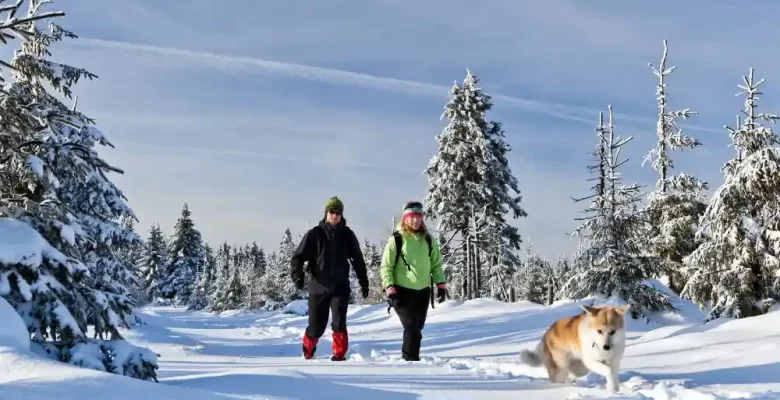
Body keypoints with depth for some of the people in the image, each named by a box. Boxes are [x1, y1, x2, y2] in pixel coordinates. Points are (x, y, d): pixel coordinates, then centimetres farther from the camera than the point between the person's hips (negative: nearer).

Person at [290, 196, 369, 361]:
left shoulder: (347, 235, 1)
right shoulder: (315, 234, -6)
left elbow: (358, 259, 12)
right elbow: (298, 256, -6)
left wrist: (363, 281, 15)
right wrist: (297, 275, -22)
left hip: (340, 287, 1)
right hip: (318, 288, -1)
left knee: (339, 323, -16)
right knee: (316, 327, 7)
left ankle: (339, 355, 0)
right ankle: (308, 350, 36)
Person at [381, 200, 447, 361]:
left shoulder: (428, 240, 6)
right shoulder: (396, 239, -7)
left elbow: (436, 264, 14)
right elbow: (386, 266, -5)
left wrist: (440, 284, 5)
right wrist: (389, 288, -13)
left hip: (423, 291, 5)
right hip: (403, 291, -5)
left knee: (417, 328, 13)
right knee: (412, 328, -14)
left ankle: (408, 357, 30)